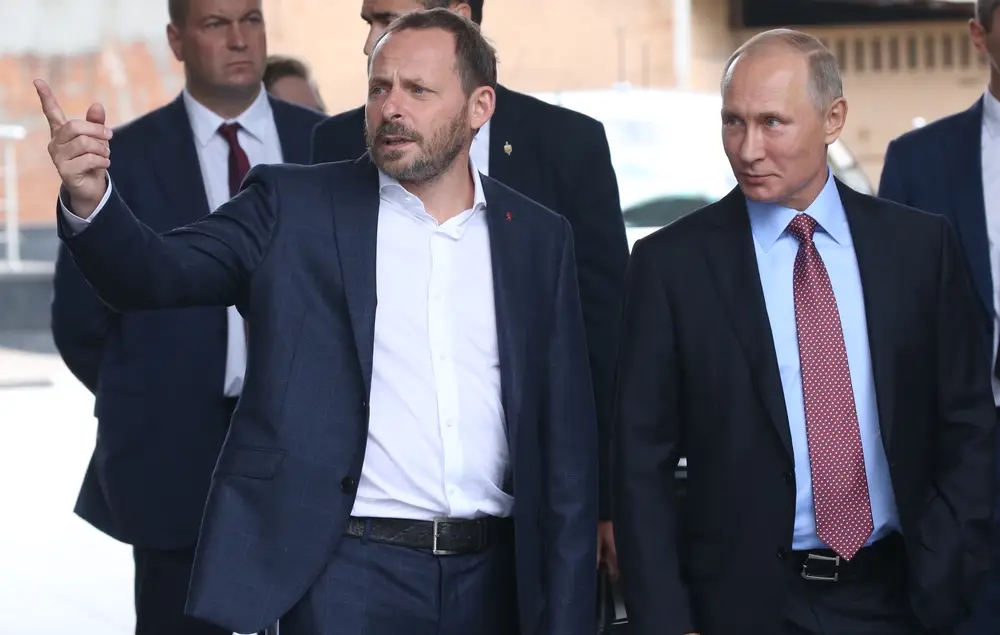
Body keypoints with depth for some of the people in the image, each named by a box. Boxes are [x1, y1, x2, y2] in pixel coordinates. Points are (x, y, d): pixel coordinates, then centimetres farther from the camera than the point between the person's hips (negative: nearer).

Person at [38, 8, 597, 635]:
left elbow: (566, 443, 8)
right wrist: (90, 199, -29)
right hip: (349, 573, -2)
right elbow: (155, 272, -9)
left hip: (488, 581, 2)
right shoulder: (295, 208, 3)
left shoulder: (540, 237, 8)